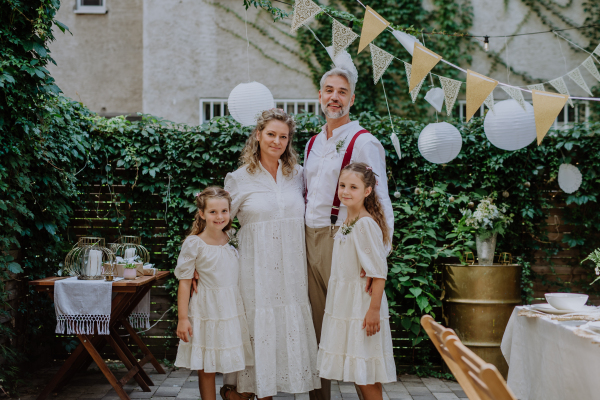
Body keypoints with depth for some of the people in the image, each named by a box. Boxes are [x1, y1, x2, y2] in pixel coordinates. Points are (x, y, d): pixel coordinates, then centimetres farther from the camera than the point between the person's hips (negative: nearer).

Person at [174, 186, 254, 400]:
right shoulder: (194, 244, -8)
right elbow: (184, 282, -7)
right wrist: (182, 318, -9)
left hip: (234, 308, 4)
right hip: (207, 310, -4)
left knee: (236, 365, 4)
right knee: (206, 368, 3)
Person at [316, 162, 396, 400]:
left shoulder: (366, 224, -16)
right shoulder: (346, 223, 10)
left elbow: (379, 273, -20)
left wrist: (374, 309, -23)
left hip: (362, 306, -8)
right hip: (344, 305, 8)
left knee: (367, 376, -3)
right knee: (356, 371, 12)